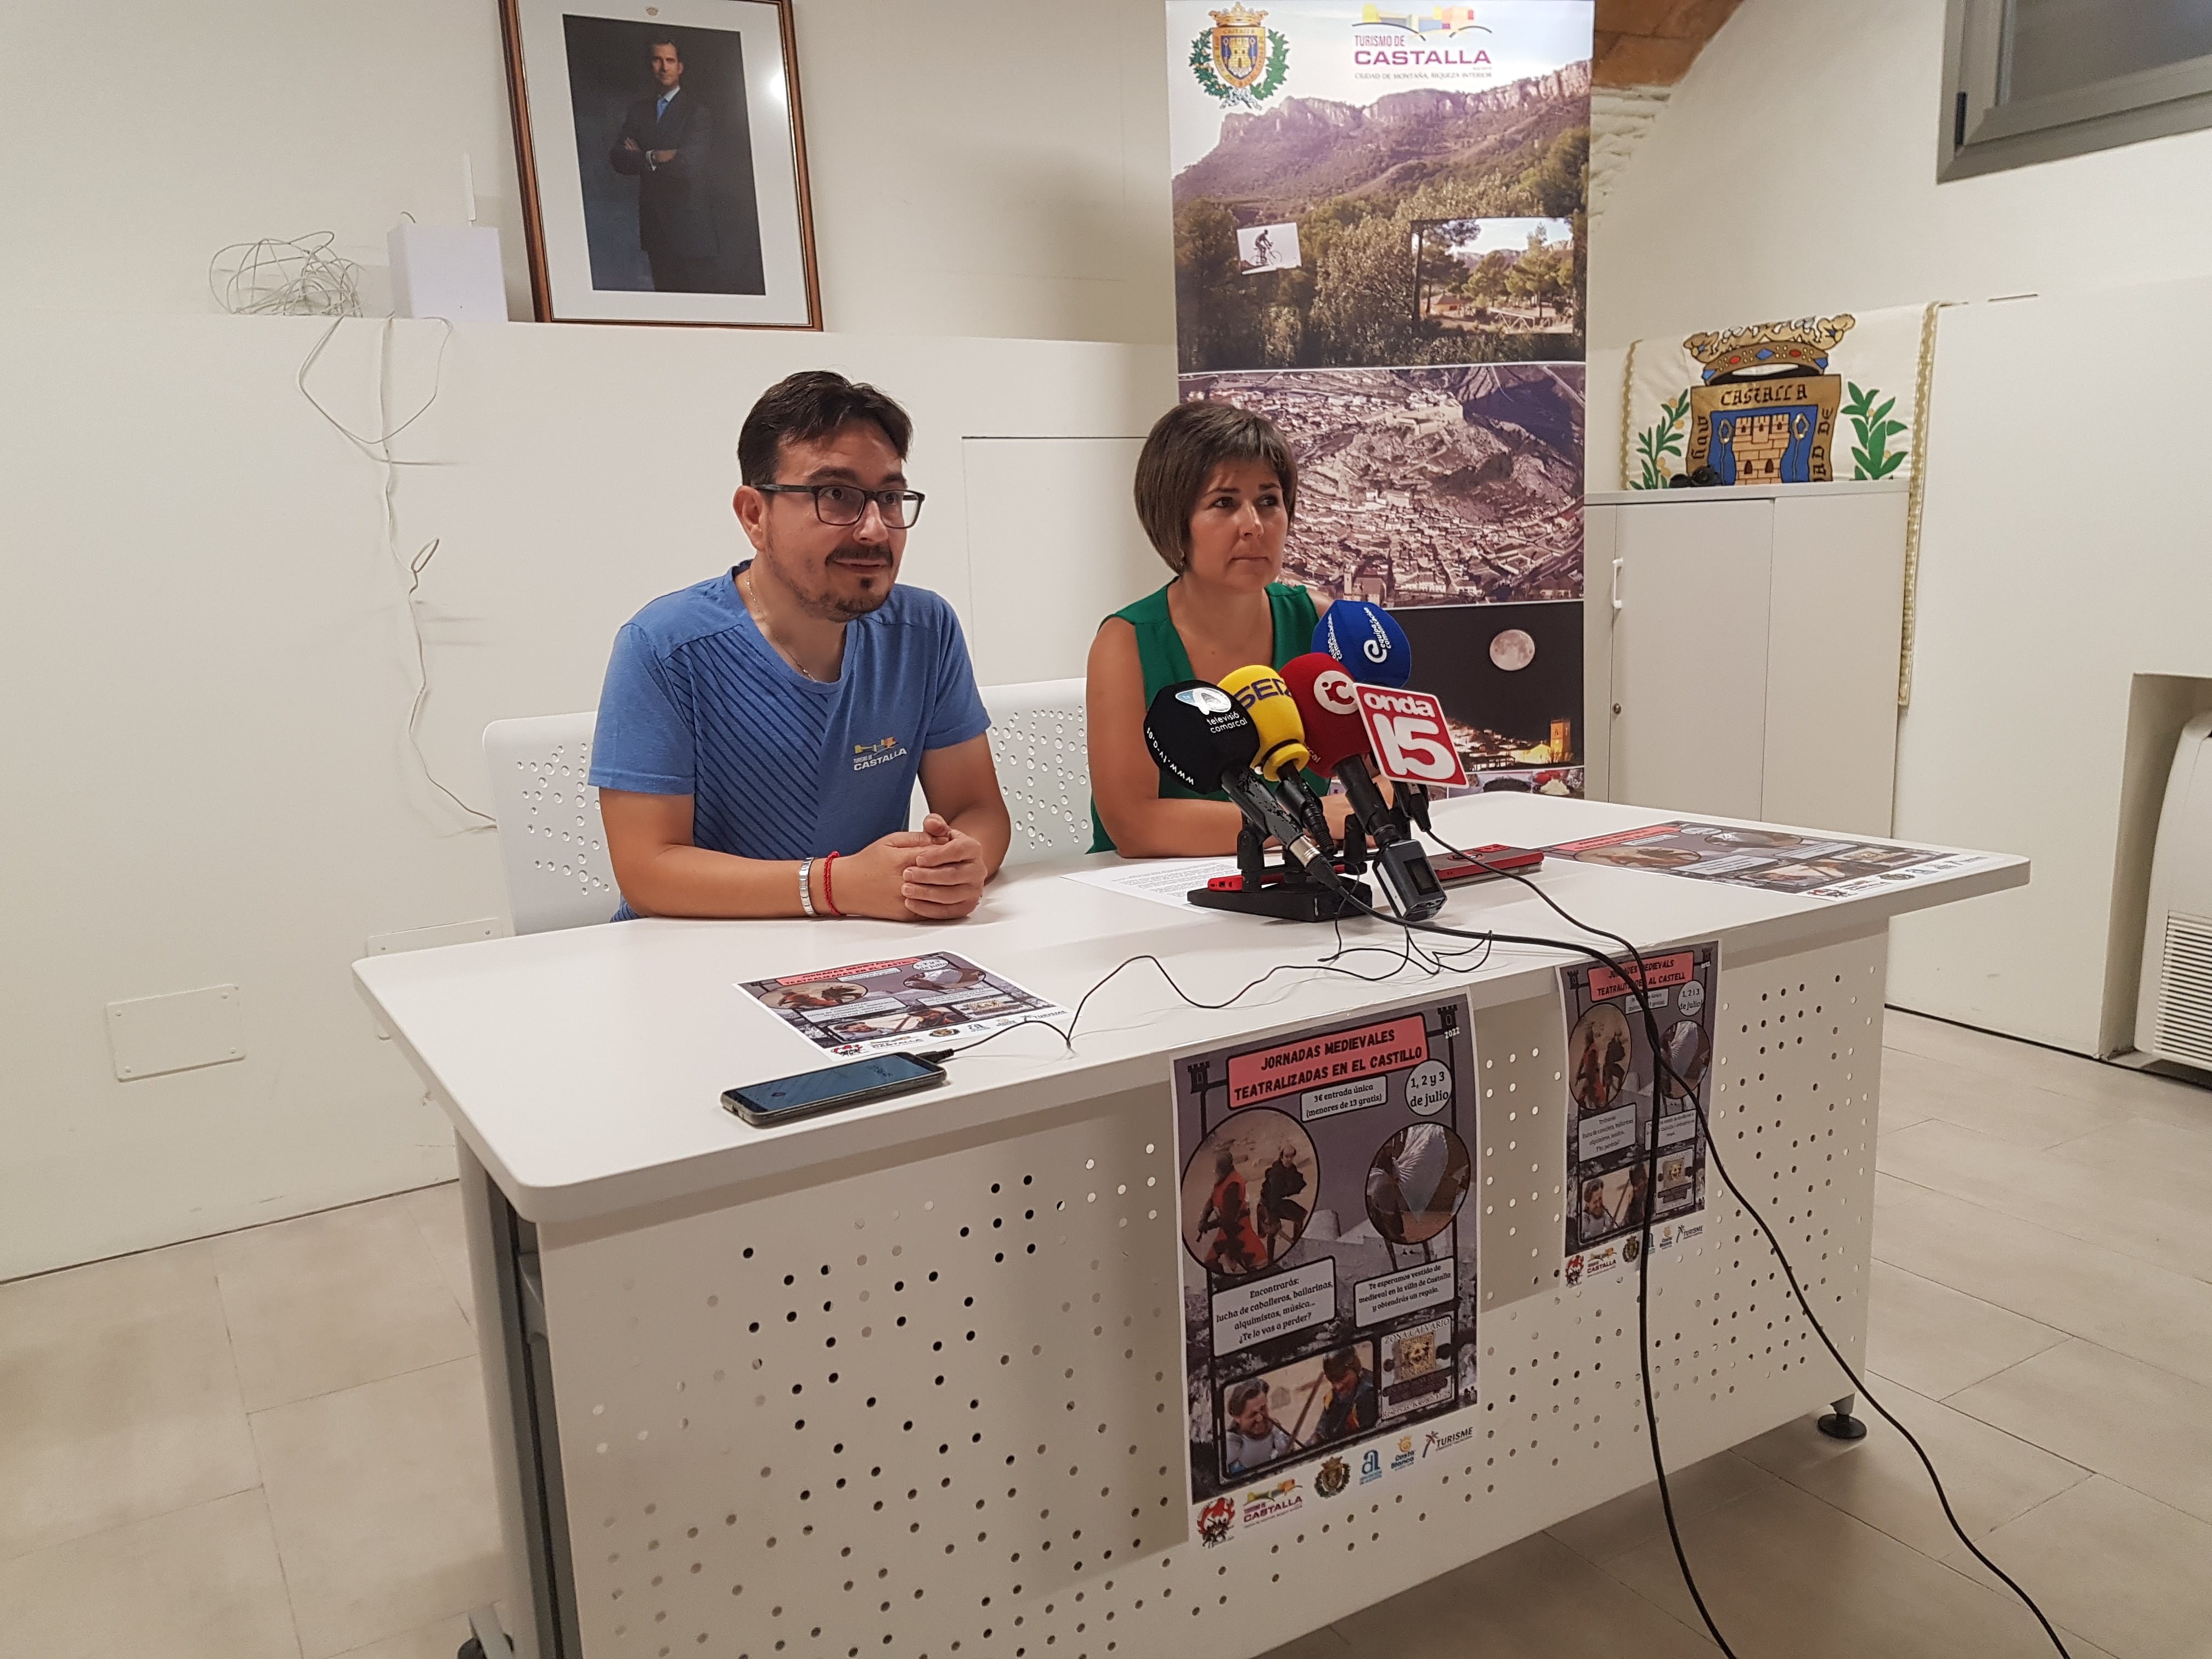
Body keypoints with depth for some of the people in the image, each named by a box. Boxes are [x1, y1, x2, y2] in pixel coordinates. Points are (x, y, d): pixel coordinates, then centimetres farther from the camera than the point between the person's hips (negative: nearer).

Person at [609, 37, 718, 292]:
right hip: (654, 224, 5)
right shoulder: (638, 110, 13)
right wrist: (659, 158, -13)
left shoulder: (698, 111, -4)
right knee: (664, 293, 10)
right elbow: (618, 159, 2)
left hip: (691, 226, -5)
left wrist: (646, 158, -4)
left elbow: (689, 164, -17)